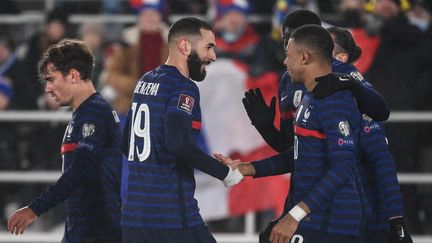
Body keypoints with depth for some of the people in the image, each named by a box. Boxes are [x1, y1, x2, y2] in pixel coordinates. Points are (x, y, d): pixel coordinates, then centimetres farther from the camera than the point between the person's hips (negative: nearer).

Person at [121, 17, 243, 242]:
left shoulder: (144, 82, 15)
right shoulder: (183, 88, -10)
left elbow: (127, 144, 23)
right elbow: (179, 143, -25)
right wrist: (226, 173, -15)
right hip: (172, 217, -8)